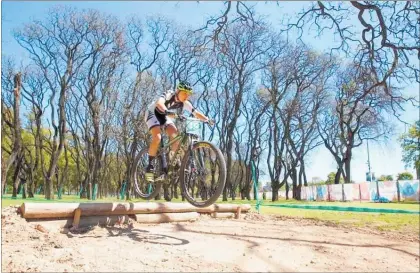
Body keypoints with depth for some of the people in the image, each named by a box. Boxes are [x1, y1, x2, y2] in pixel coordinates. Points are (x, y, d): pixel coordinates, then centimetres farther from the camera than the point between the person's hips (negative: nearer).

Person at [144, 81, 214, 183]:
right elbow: (159, 103, -50)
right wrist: (167, 111, -70)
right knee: (157, 137, -27)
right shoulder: (169, 94, -30)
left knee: (176, 135, -17)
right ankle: (150, 165, -15)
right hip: (152, 113, -6)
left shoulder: (185, 103, -14)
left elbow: (196, 113, -13)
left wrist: (207, 119, -31)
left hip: (164, 116, 6)